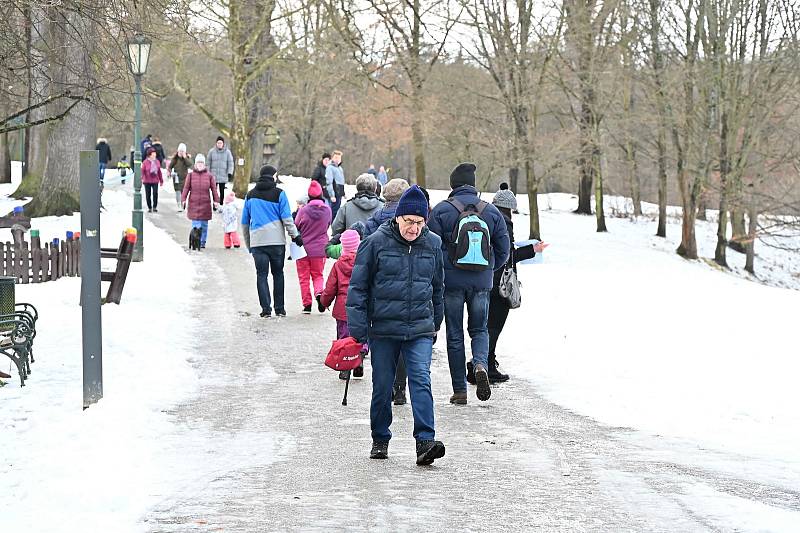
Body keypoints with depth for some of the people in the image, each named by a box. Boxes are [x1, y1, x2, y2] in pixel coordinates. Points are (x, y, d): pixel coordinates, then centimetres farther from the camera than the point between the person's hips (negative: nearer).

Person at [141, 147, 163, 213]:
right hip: (147, 181, -2)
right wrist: (141, 178, -28)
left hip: (155, 181, 2)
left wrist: (161, 180, 16)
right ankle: (149, 208, 19)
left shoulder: (157, 162, 7)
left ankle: (155, 207, 3)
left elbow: (159, 172, 13)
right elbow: (142, 171, -12)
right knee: (148, 195, 5)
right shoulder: (145, 162, -6)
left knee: (155, 193, -12)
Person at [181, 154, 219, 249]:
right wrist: (183, 199, -3)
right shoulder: (191, 175, 3)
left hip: (205, 204, 1)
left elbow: (214, 189, 5)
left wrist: (216, 200, 1)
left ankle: (203, 242, 18)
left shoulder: (209, 175, 4)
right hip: (193, 203, -1)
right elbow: (186, 188, 3)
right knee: (195, 224, -5)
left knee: (204, 224, 8)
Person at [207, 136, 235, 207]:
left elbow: (230, 163, 4)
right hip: (214, 175, 0)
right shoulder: (212, 151, 2)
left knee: (222, 191, 2)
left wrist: (230, 173, -6)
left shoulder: (227, 152, 1)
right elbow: (208, 162, 8)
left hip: (223, 176, 0)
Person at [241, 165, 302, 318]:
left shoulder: (250, 195, 12)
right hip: (277, 241, -2)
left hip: (257, 242, 2)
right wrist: (295, 235, 2)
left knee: (261, 275, 3)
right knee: (278, 273, 10)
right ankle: (279, 308, 10)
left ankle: (266, 309, -6)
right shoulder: (279, 194, 0)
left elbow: (245, 223, 17)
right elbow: (287, 218, -6)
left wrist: (248, 244, 25)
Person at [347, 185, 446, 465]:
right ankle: (380, 440, 24)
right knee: (382, 387, 7)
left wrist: (435, 323, 22)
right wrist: (357, 330, -6)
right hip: (383, 329, -1)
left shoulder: (433, 244, 5)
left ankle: (425, 442, -19)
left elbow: (438, 287, 18)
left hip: (420, 329, 1)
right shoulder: (376, 242, -6)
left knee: (421, 381, -13)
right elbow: (358, 286, -2)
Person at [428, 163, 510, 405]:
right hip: (482, 283, 2)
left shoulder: (441, 210, -5)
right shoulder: (491, 212, 4)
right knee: (479, 329, 17)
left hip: (451, 281, -2)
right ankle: (481, 363, -14)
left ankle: (460, 390, 7)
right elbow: (503, 250, 6)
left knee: (455, 334, 7)